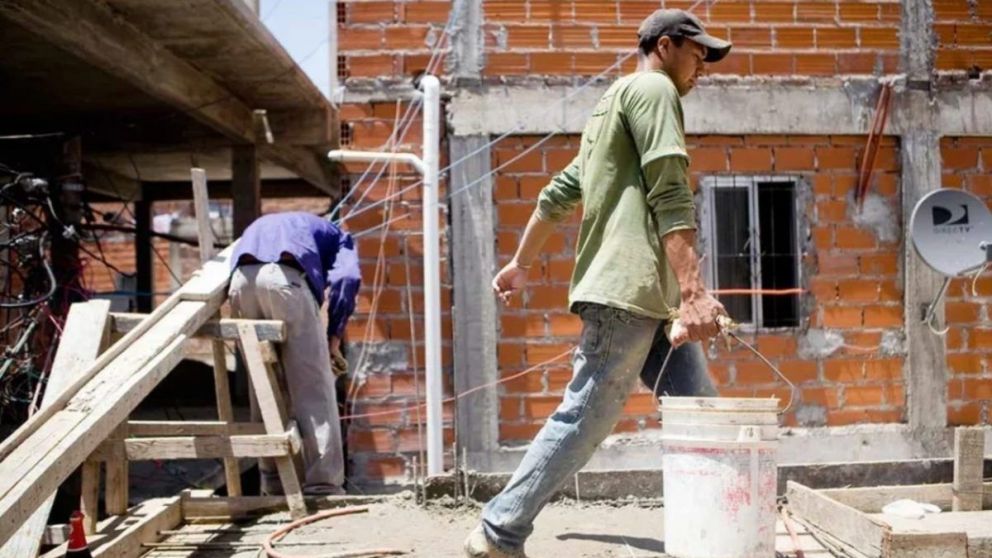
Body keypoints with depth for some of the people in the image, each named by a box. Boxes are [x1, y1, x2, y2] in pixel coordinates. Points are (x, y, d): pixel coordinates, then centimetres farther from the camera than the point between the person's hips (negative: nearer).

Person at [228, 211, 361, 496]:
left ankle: (274, 483, 19)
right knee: (314, 389, 1)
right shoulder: (336, 236, 30)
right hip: (285, 278, -4)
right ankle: (323, 484, -4)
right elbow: (346, 278, 6)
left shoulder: (259, 226, 44)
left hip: (241, 280, 5)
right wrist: (334, 337, 7)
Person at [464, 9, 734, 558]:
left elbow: (558, 192, 29)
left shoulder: (615, 101, 28)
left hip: (643, 296, 10)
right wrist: (694, 292, -21)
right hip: (628, 288, -10)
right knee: (583, 420, -7)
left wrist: (521, 263, 34)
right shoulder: (652, 89, -2)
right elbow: (670, 198, -15)